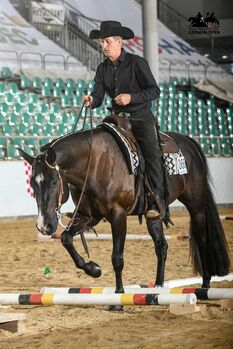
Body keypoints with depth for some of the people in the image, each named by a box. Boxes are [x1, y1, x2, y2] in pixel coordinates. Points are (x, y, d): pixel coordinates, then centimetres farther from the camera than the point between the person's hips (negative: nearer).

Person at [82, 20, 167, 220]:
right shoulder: (103, 69, 9)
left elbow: (155, 91, -8)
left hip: (141, 117, -6)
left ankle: (158, 202, -25)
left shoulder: (137, 63, -7)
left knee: (152, 154, -24)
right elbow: (98, 97, 4)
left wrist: (131, 97, -21)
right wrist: (91, 101, -20)